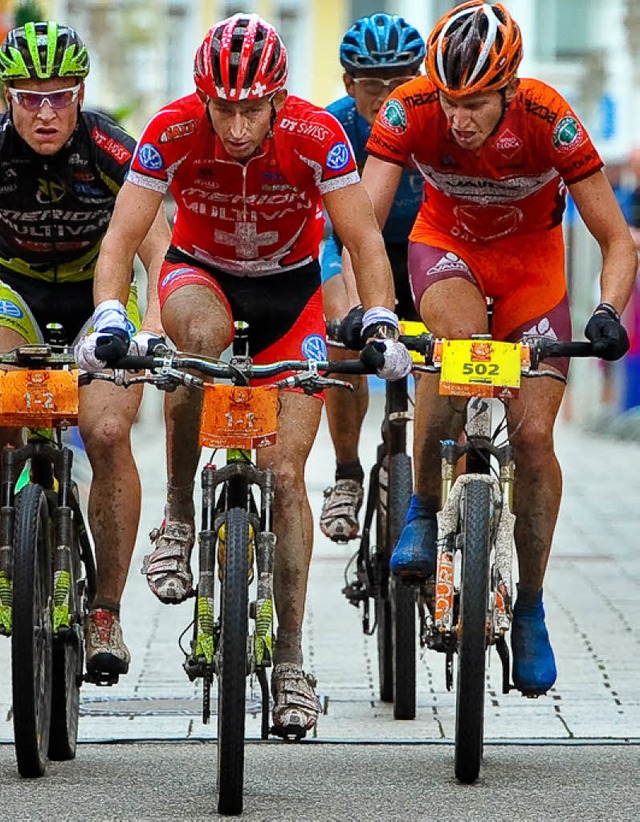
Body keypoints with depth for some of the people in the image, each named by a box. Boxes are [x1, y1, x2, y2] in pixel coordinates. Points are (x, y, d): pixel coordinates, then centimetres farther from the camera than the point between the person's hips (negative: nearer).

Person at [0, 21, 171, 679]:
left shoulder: (110, 151, -23)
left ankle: (107, 611, -11)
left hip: (97, 294, -1)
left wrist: (155, 327, -46)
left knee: (107, 432, -23)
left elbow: (160, 254, -28)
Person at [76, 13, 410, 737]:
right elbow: (122, 236, -26)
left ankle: (289, 659, -1)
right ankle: (178, 516, -21)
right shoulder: (172, 132, -25)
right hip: (199, 272, 0)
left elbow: (363, 238, -22)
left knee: (284, 472, -10)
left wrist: (380, 322, -37)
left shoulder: (316, 136, -26)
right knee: (202, 336, -39)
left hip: (289, 286, 0)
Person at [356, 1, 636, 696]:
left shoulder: (548, 122, -30)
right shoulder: (409, 111, -29)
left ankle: (529, 610, 7)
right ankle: (423, 513, -17)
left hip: (531, 261, 0)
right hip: (446, 247, 0)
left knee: (532, 432, -12)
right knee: (461, 335, -35)